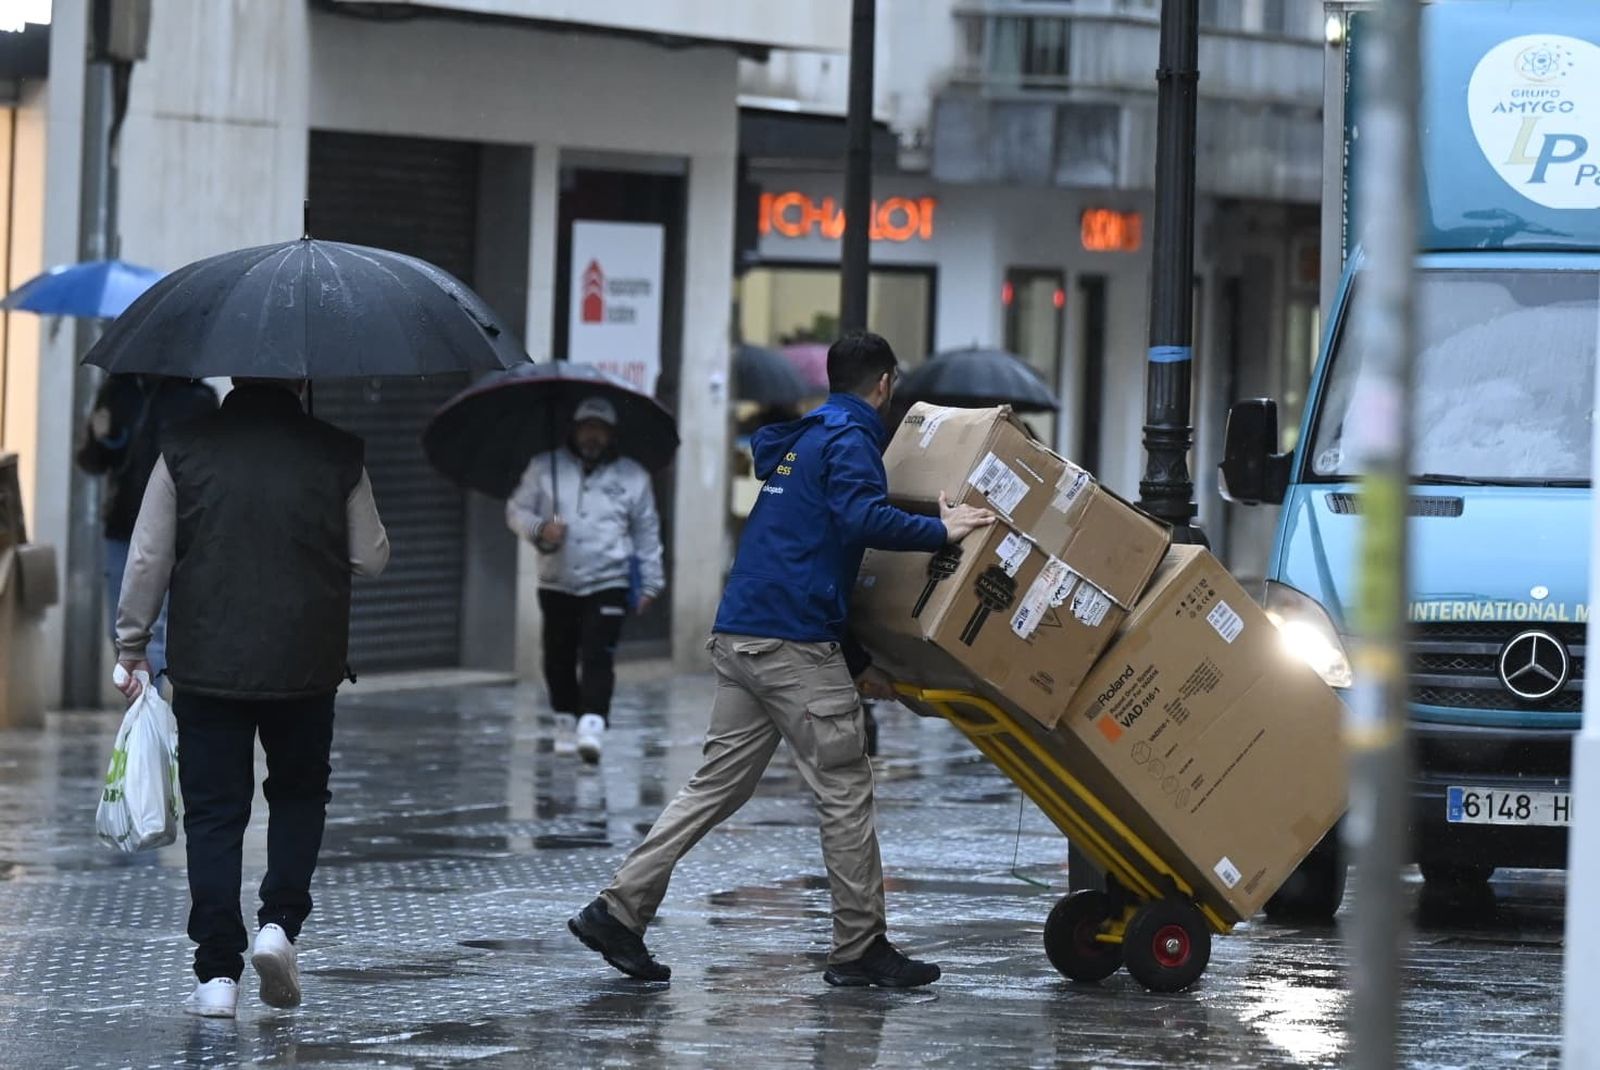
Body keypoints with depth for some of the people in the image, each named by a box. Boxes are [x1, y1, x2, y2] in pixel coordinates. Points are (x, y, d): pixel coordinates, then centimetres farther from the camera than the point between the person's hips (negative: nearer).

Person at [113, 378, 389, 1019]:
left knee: (213, 814, 5)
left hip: (207, 664, 0)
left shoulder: (185, 450, -4)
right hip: (306, 665, 0)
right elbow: (371, 559, 1)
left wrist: (131, 645, 8)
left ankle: (218, 974, 1)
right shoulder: (337, 455, -5)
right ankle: (279, 924, 3)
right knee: (298, 794, 21)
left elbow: (149, 559, -3)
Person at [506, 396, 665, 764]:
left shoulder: (632, 476, 7)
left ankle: (593, 725, -27)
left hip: (608, 585, -2)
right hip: (557, 584, 2)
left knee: (598, 657, -16)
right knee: (559, 660, 8)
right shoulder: (545, 467, 5)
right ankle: (566, 721, 27)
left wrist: (651, 583, 9)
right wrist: (540, 529, -13)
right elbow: (516, 510, 8)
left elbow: (647, 533, 12)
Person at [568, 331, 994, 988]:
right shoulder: (849, 440, -5)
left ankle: (618, 911, 4)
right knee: (845, 792, -1)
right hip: (793, 644, -9)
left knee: (717, 786, 10)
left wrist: (855, 663, 30)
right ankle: (859, 949, 3)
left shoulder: (802, 441, 24)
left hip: (738, 638, 9)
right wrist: (938, 530, -15)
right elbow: (862, 516, -26)